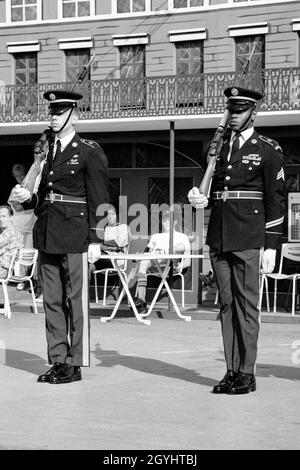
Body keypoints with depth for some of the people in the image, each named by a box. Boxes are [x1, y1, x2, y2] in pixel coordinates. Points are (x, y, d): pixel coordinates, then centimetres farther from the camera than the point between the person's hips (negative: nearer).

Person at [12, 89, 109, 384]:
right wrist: (28, 198, 1)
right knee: (52, 300, 8)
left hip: (75, 235, -7)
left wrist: (94, 239, -11)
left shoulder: (89, 152, -3)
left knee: (76, 300, -1)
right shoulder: (48, 151, 15)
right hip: (47, 235, 7)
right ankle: (57, 360, 15)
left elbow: (98, 200, -6)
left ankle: (75, 363, 4)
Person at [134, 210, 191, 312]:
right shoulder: (155, 237, 36)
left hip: (171, 263, -1)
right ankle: (141, 300, -44)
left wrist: (179, 266, -7)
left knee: (181, 246, -28)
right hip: (154, 264, 2)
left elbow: (187, 261, 15)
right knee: (143, 263, -35)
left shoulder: (182, 237, 26)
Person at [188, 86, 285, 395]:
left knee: (247, 303, -4)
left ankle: (247, 373, 0)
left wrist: (271, 245, -8)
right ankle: (231, 371, 11)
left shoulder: (268, 150, 0)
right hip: (219, 238, 5)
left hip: (249, 240, -5)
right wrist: (200, 198, 1)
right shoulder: (219, 148, 16)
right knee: (226, 303, 7)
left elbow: (275, 201, -3)